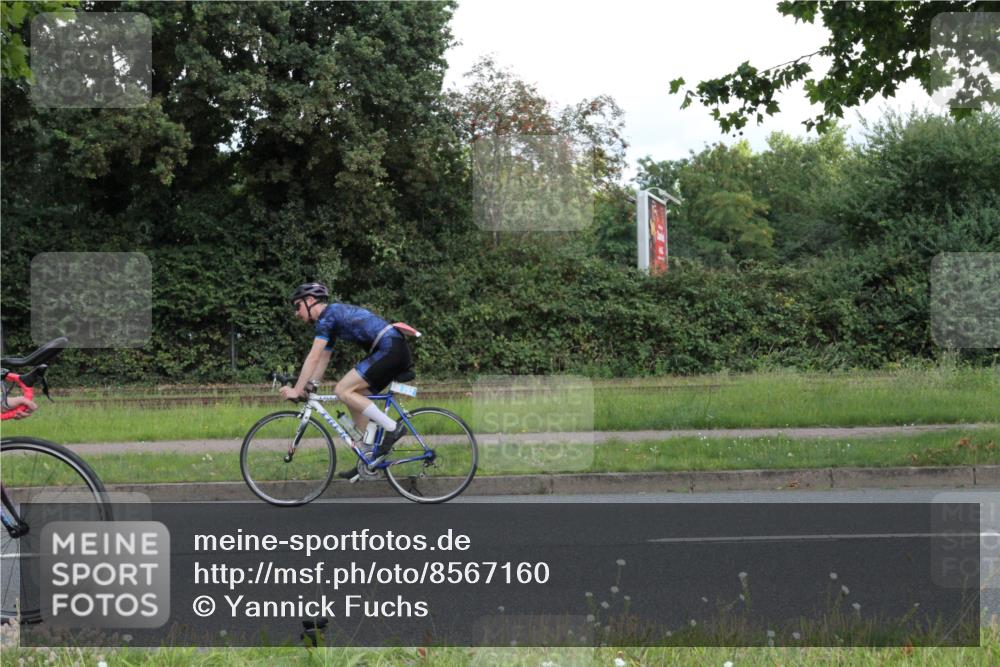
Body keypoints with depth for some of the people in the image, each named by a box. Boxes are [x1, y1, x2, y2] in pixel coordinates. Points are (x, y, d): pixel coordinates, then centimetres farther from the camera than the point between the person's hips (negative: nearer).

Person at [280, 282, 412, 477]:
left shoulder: (327, 316, -8)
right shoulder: (331, 318, 22)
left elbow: (313, 358, -13)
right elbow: (322, 360, 26)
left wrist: (296, 390, -9)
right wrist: (309, 388, 19)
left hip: (390, 349, -10)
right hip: (397, 351, 10)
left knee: (343, 390, -12)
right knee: (354, 397, 12)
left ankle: (392, 427, -11)